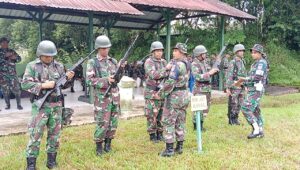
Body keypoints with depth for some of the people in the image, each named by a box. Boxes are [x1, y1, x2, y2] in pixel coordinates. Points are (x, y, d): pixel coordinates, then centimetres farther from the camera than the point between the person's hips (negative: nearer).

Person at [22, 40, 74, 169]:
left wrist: (67, 78, -7)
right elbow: (25, 84, -9)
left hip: (56, 105, 4)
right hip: (40, 105, -4)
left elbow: (63, 85, 14)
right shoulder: (32, 66, -3)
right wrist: (43, 85, -18)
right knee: (35, 135, -3)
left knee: (54, 134, 10)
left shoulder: (59, 66, 8)